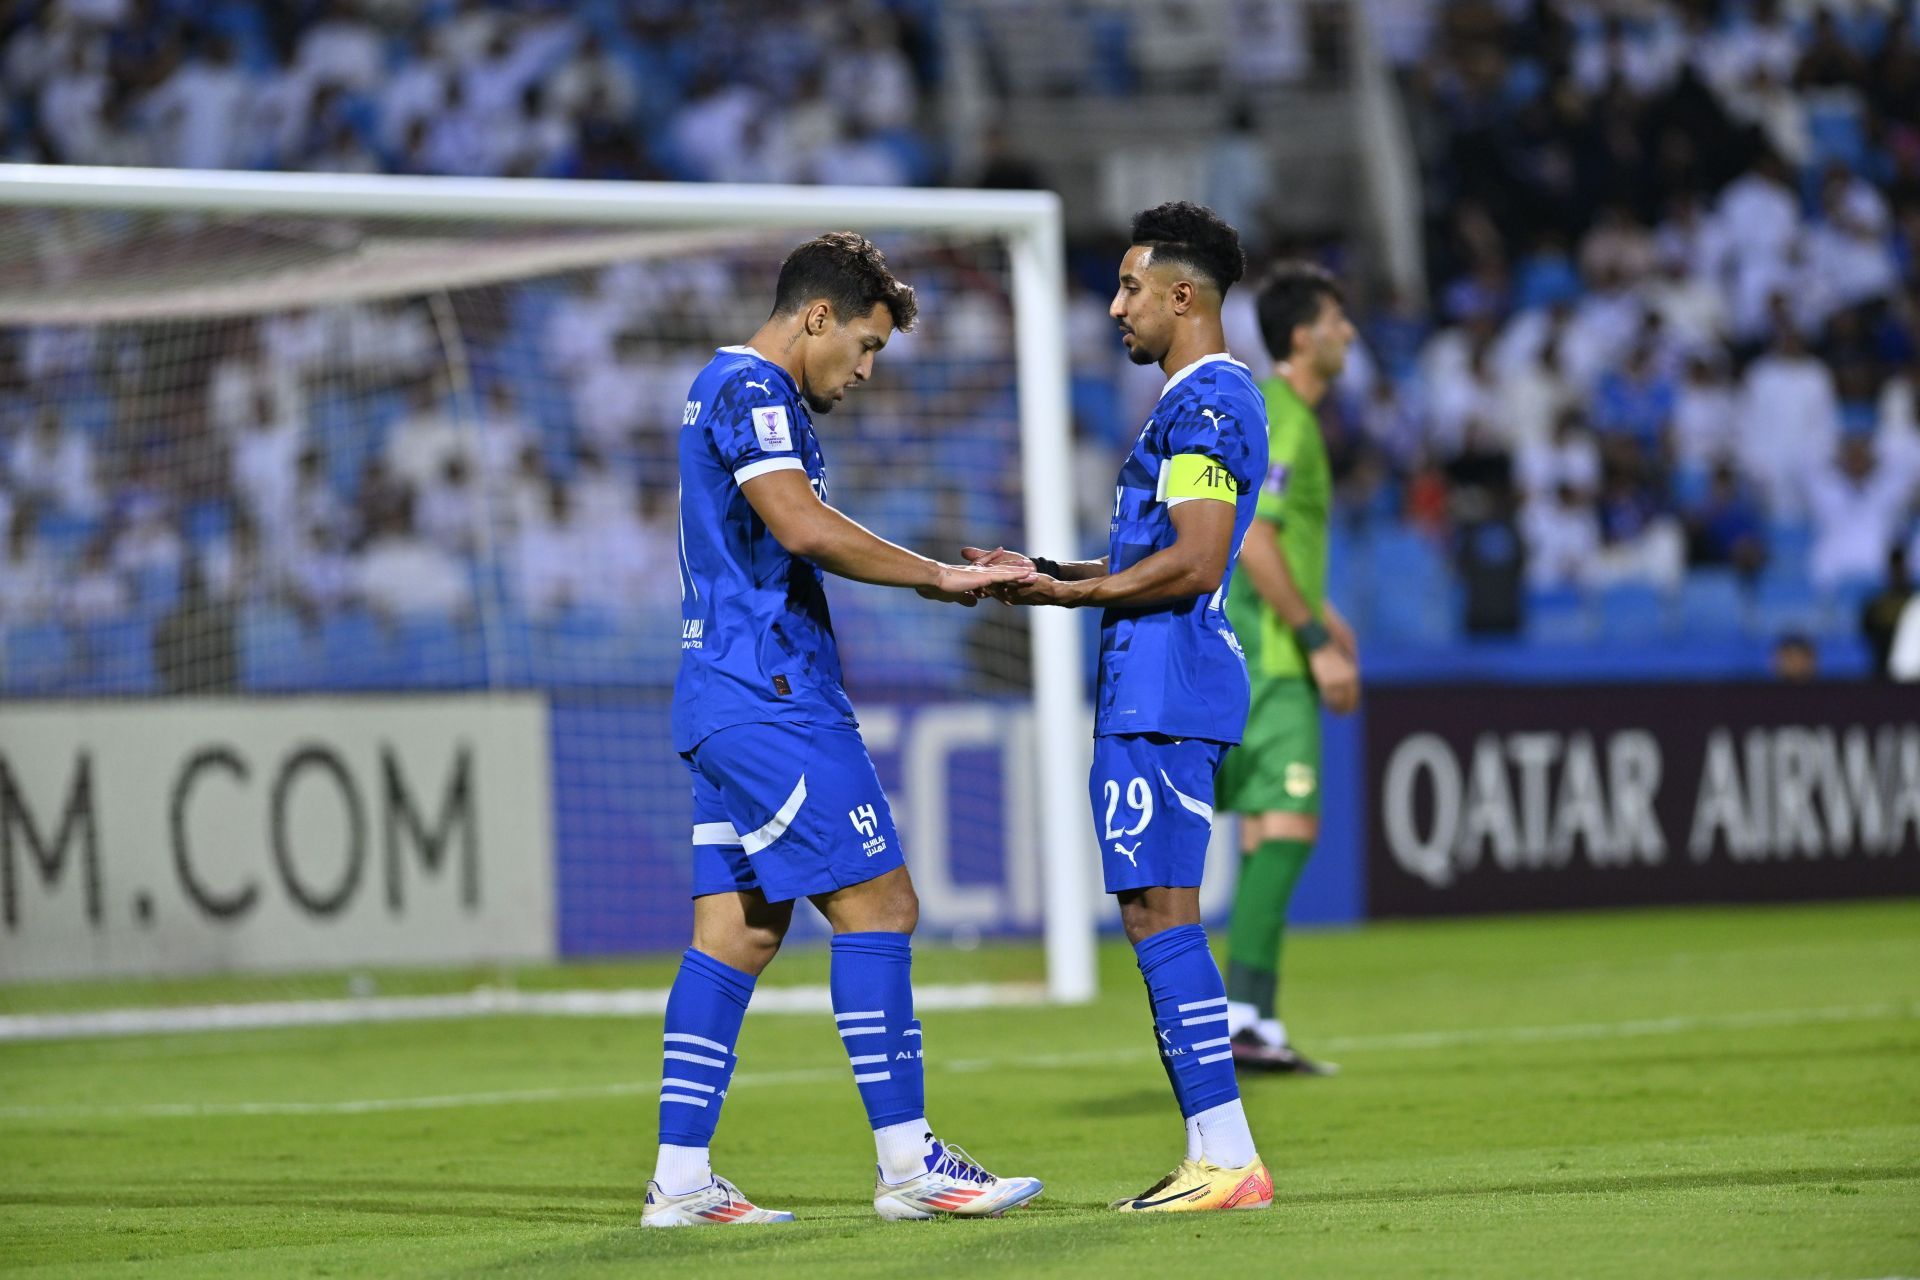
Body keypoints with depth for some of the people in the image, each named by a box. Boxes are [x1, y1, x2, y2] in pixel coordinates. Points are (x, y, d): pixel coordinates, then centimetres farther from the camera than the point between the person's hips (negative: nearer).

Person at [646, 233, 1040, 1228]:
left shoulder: (729, 389, 22)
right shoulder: (753, 391, -11)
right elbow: (803, 525, -25)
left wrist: (936, 577, 22)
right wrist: (938, 576, -19)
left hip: (728, 698, 10)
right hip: (771, 695, -10)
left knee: (737, 931, 7)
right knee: (877, 905, -8)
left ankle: (680, 1180, 4)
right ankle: (907, 1164, -8)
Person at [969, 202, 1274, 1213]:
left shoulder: (1209, 400, -12)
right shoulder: (1198, 400, 21)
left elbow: (1194, 562, -21)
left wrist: (1071, 593, -14)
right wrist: (1044, 573, 21)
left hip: (1165, 698, -11)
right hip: (1151, 696, 11)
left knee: (1160, 918, -12)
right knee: (1154, 917, 11)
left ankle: (1231, 1160, -13)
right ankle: (1211, 1158, 12)